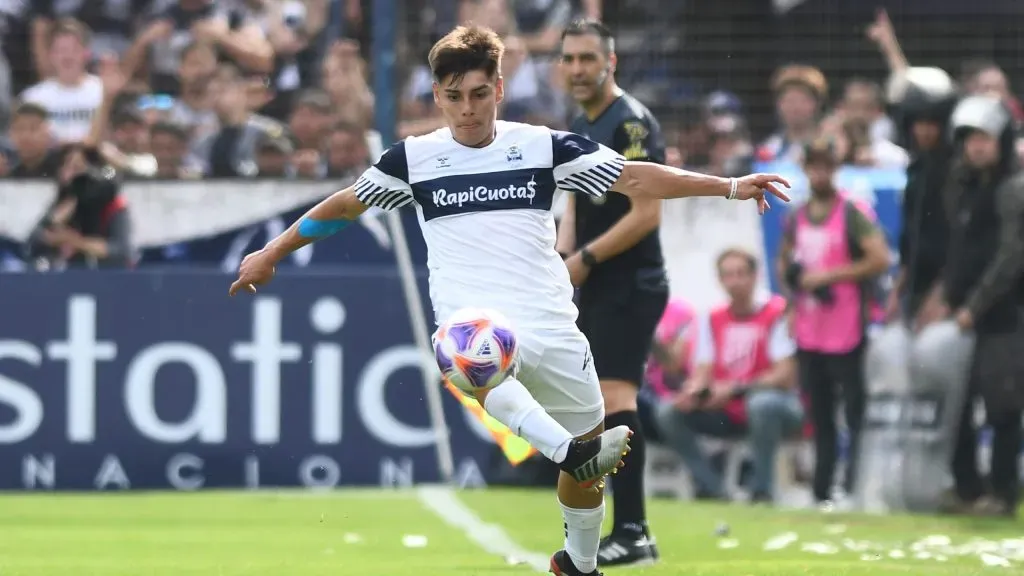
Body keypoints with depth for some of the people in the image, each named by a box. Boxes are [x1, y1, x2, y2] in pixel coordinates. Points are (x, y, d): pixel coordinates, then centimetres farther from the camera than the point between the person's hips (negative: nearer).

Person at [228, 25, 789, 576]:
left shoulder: (544, 147, 5)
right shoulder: (416, 157, 7)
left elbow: (634, 177, 4)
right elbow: (346, 204, 20)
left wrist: (728, 187, -4)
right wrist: (272, 252, 22)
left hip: (550, 325, 2)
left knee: (590, 451, 8)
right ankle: (566, 448, -59)